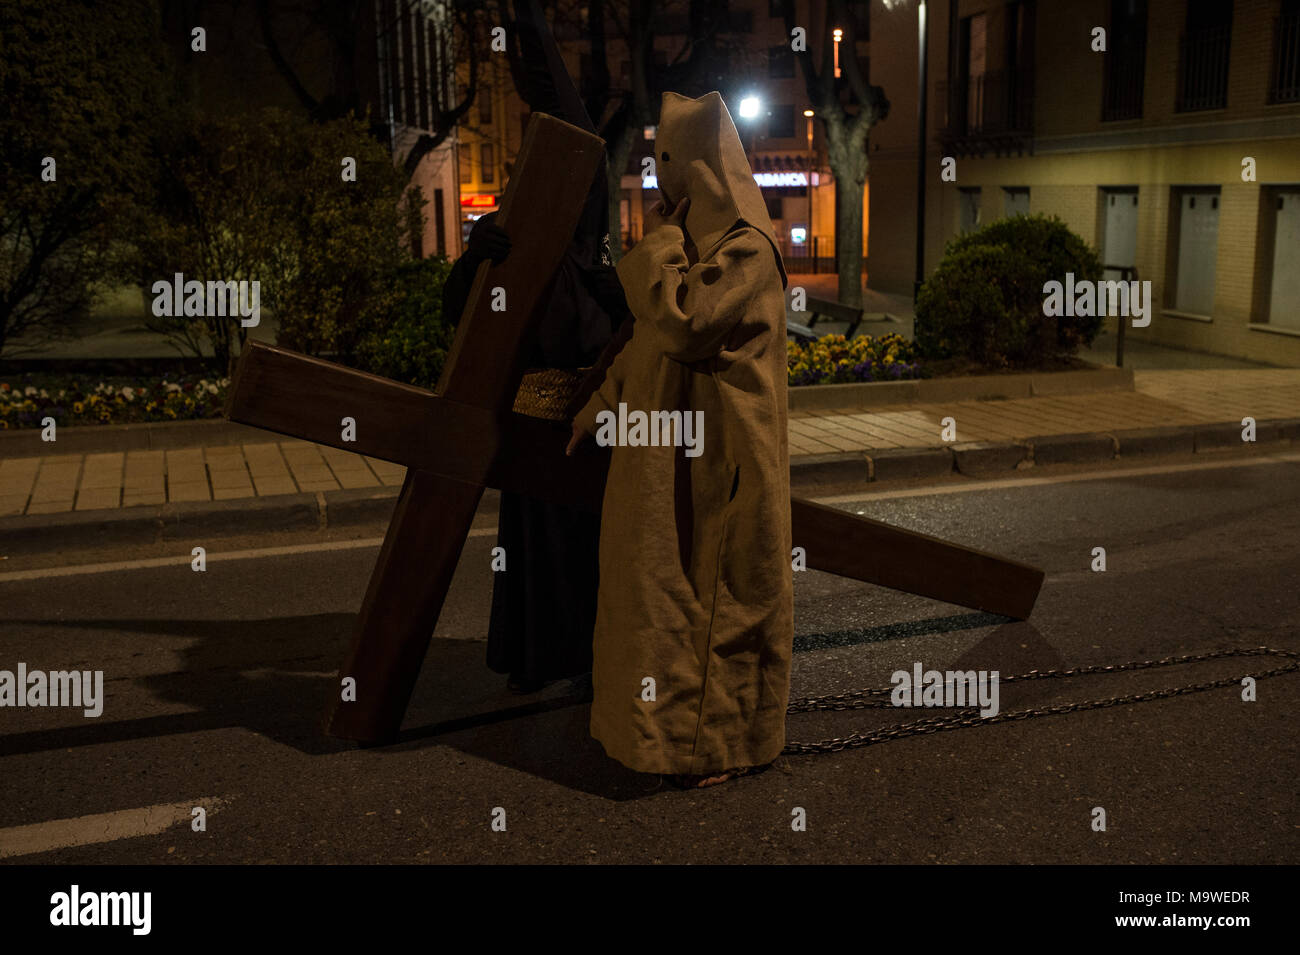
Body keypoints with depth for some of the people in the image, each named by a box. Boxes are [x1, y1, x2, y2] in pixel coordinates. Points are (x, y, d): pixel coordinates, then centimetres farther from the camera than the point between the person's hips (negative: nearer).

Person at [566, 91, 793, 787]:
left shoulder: (747, 248, -17)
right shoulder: (696, 238, 14)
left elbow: (676, 319, -27)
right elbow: (648, 337, 21)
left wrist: (658, 242, -13)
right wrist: (604, 401, 19)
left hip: (720, 456, -10)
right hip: (677, 451, 10)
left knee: (716, 597, 0)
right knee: (676, 587, 16)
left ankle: (728, 742, 14)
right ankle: (678, 718, 30)